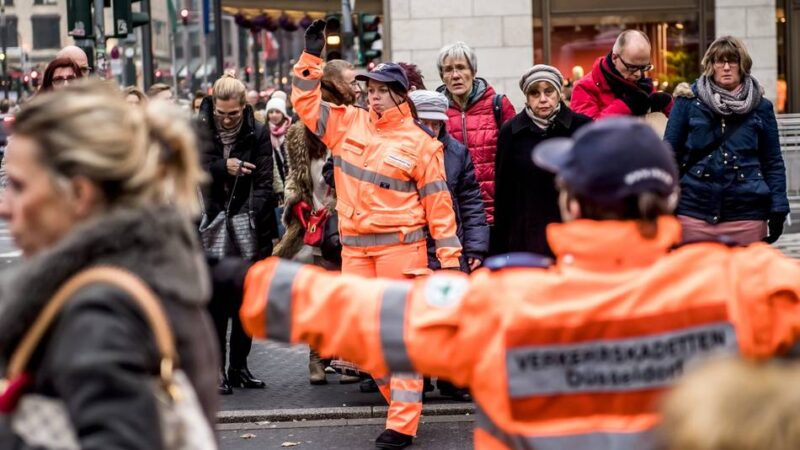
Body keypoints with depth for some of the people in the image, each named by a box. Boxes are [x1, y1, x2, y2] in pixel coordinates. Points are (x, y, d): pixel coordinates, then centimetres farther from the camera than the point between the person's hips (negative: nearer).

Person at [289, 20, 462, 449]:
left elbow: (437, 200, -2)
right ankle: (401, 399, 19)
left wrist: (449, 256, -4)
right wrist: (312, 57, 4)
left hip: (400, 245, -5)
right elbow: (306, 102, 14)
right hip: (354, 245, 5)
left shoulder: (419, 143, -2)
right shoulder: (348, 123, 9)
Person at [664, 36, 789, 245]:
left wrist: (778, 210, 1)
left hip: (746, 214, 1)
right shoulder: (689, 101, 5)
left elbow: (773, 162, 9)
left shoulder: (760, 106, 8)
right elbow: (670, 153, 6)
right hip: (694, 212, -1)